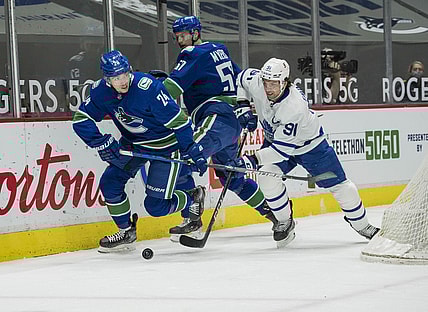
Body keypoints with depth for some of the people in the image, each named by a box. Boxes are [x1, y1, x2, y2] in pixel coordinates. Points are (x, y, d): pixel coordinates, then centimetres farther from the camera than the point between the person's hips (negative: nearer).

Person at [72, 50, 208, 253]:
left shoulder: (148, 88, -32)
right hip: (132, 143, 6)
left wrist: (193, 152, -26)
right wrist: (102, 143, -21)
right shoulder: (101, 91, -13)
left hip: (165, 145, -6)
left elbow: (178, 120, -28)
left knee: (156, 206, -7)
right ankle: (126, 232, 13)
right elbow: (81, 120, -7)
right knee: (110, 182, -5)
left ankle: (193, 199, 22)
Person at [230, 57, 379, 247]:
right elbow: (243, 77, 2)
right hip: (273, 139, 4)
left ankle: (362, 226, 24)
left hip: (309, 144, -4)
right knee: (267, 179, -23)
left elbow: (283, 149, -41)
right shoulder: (255, 82, -25)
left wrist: (254, 160, -48)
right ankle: (284, 222, -2)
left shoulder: (295, 107, -41)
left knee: (339, 185, 1)